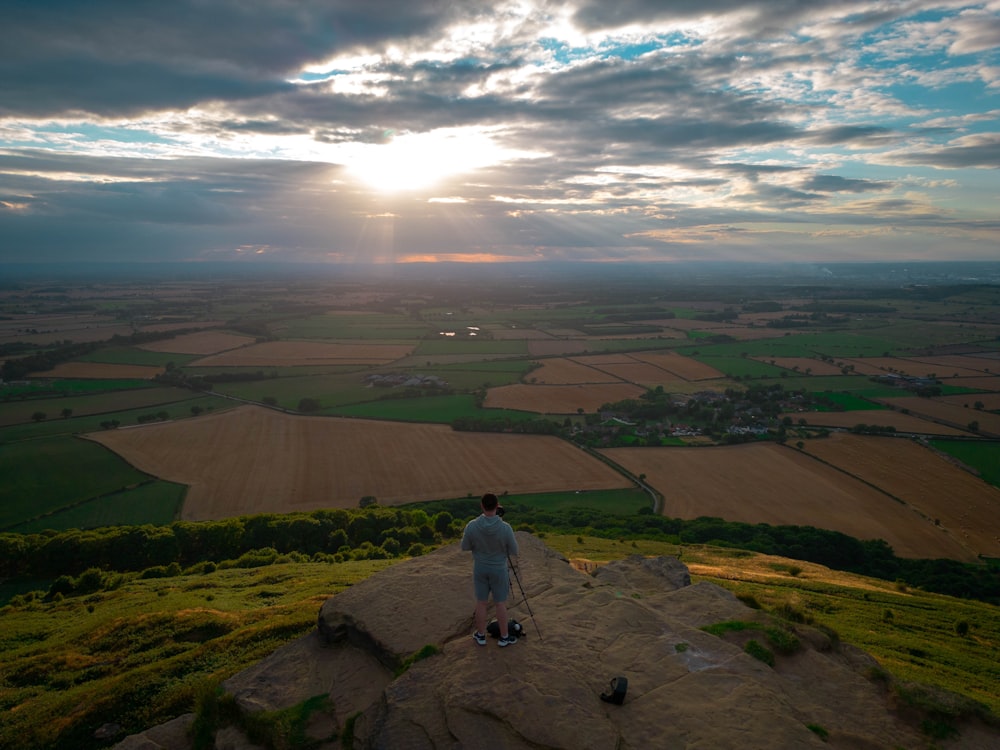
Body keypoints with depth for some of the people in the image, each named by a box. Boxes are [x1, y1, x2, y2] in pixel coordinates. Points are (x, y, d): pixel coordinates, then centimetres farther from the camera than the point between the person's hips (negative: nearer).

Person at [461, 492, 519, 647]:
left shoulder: (471, 526, -22)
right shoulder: (505, 527, -25)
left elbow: (465, 547, -5)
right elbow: (514, 551, -11)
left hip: (479, 569, 2)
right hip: (499, 570, -2)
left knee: (481, 602, 17)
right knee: (500, 603, 14)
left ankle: (481, 635, 31)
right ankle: (504, 637, 27)